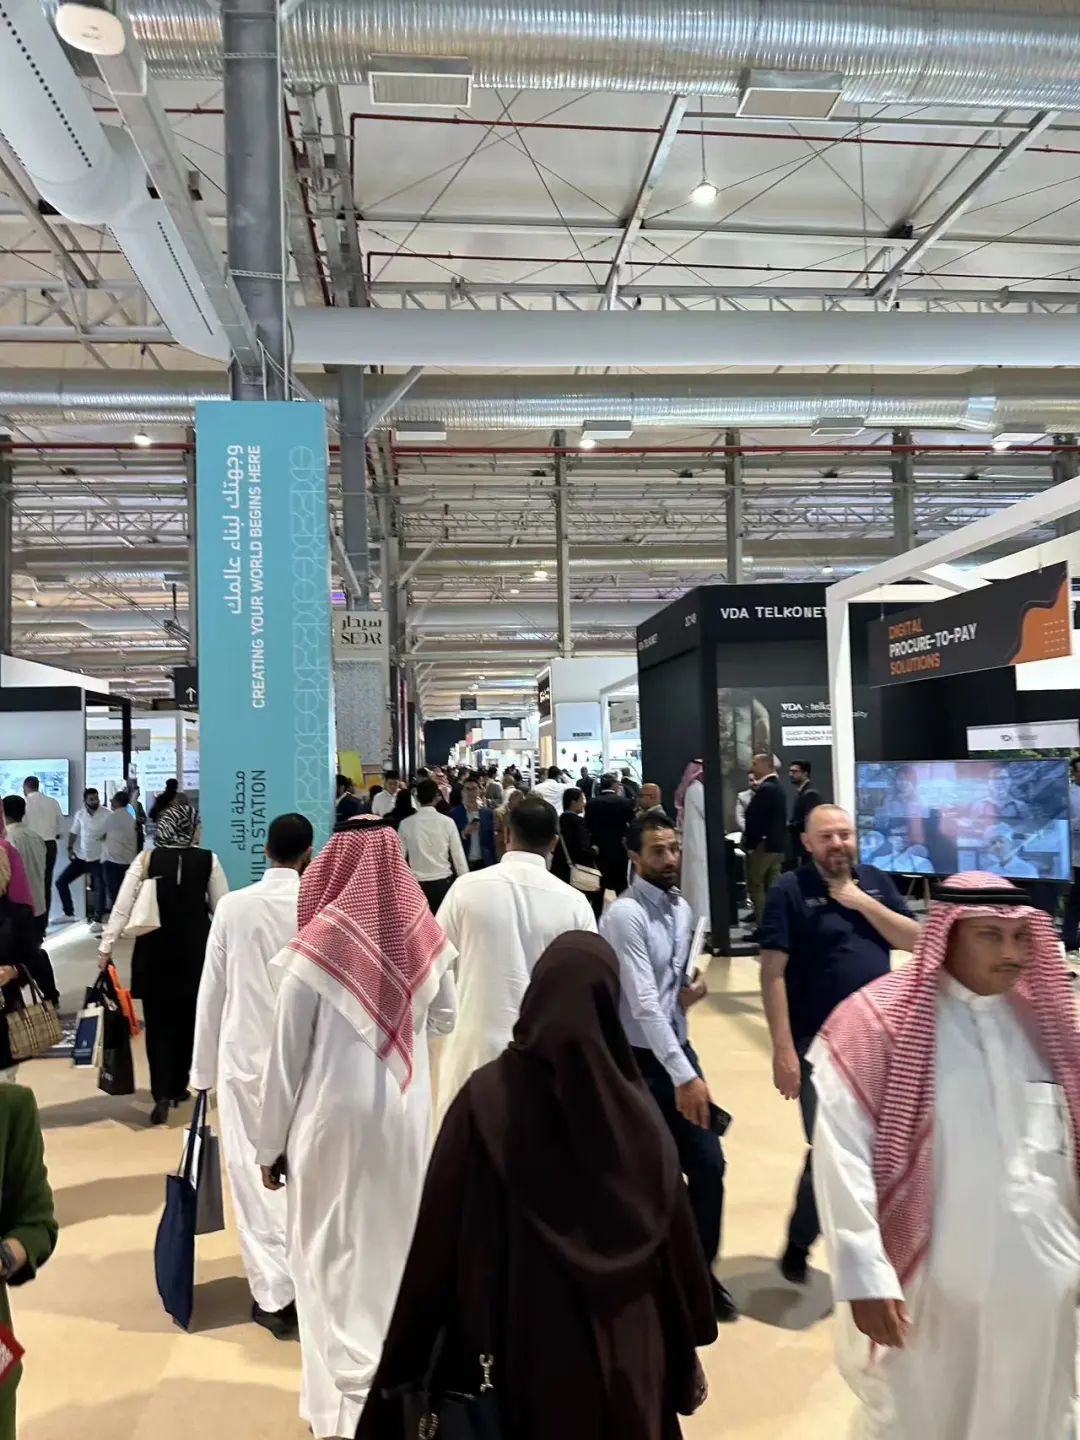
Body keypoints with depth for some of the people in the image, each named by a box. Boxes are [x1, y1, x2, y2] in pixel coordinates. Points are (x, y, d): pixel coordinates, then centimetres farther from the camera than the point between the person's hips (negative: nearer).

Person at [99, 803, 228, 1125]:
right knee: (187, 1019, 13)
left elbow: (122, 908, -7)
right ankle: (177, 1087, 23)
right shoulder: (208, 860, -6)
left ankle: (162, 1094, -2)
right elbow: (223, 910, -2)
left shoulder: (146, 860, -5)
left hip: (154, 949, 0)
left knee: (158, 1021, 7)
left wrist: (106, 948, 0)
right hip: (195, 949, 0)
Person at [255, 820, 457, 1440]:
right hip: (408, 1112, 4)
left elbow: (287, 1056, -9)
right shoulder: (424, 934, -8)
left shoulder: (321, 943, -17)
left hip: (336, 1116, -3)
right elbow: (446, 1016, 10)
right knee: (399, 1240, 20)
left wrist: (272, 1144, 2)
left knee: (335, 1253, 13)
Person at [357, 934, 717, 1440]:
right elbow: (673, 1237, -5)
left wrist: (403, 1357, -1)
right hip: (625, 1349, 1)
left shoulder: (486, 1098, -18)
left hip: (519, 1346, -1)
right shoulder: (636, 1110, -13)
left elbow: (437, 1234, -13)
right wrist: (686, 1346, 10)